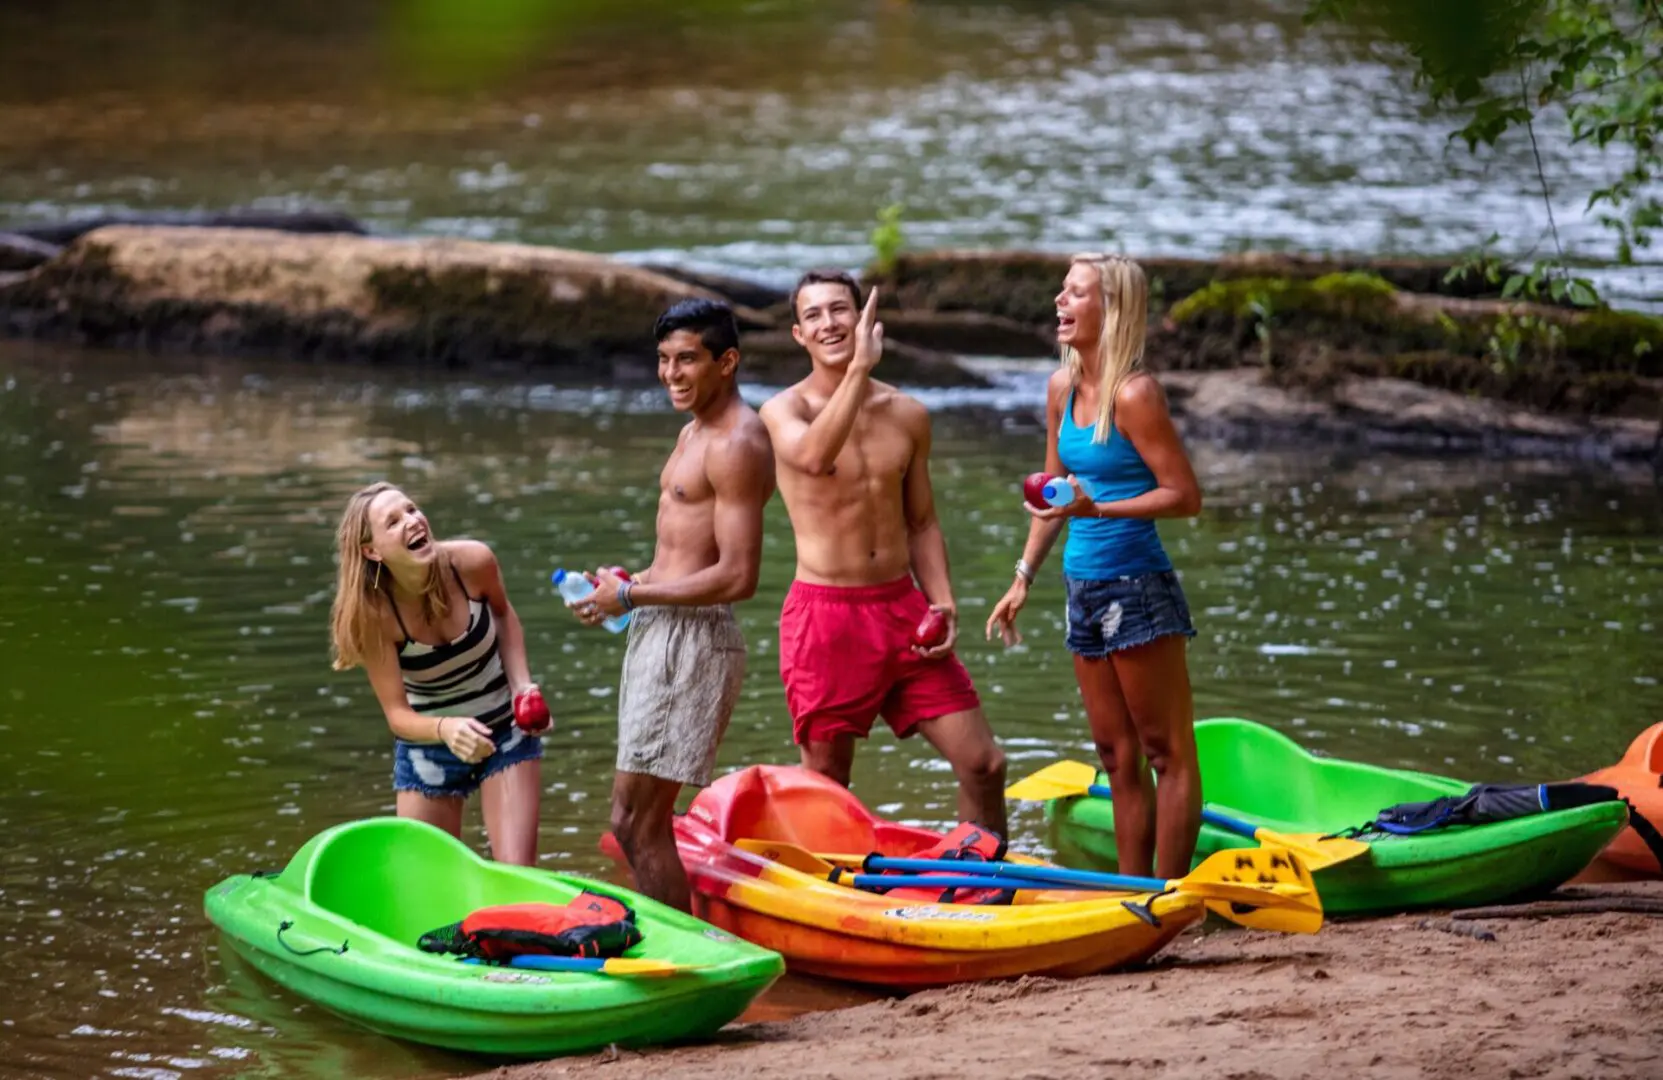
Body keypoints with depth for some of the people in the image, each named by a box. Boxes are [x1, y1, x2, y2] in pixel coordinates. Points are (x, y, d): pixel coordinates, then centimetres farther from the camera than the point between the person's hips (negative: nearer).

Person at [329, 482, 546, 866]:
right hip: (429, 742, -1)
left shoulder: (472, 562, -20)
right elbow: (397, 714, -21)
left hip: (505, 729, 1)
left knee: (516, 876, -10)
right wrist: (446, 729, -42)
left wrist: (521, 685, -10)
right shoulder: (373, 614, -24)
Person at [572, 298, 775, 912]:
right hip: (660, 633, 11)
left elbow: (737, 577, -22)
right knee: (633, 821, 13)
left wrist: (631, 596, -15)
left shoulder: (736, 446, -16)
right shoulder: (695, 433, 16)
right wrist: (636, 583, 7)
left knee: (638, 824, -9)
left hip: (692, 638, -11)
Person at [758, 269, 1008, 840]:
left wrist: (943, 603, 2)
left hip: (902, 608, 4)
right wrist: (859, 367, -32)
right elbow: (814, 455, -30)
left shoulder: (907, 416, 9)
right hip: (825, 616, -4)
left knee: (983, 765, 1)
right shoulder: (785, 411, -5)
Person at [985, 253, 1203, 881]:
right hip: (1085, 588, 9)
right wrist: (1024, 577, 16)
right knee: (1118, 757, 14)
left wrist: (1096, 510, -24)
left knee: (1166, 751, -1)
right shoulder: (1063, 388, 8)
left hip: (1138, 588, -9)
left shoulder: (1134, 394, -16)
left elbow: (1185, 496, -16)